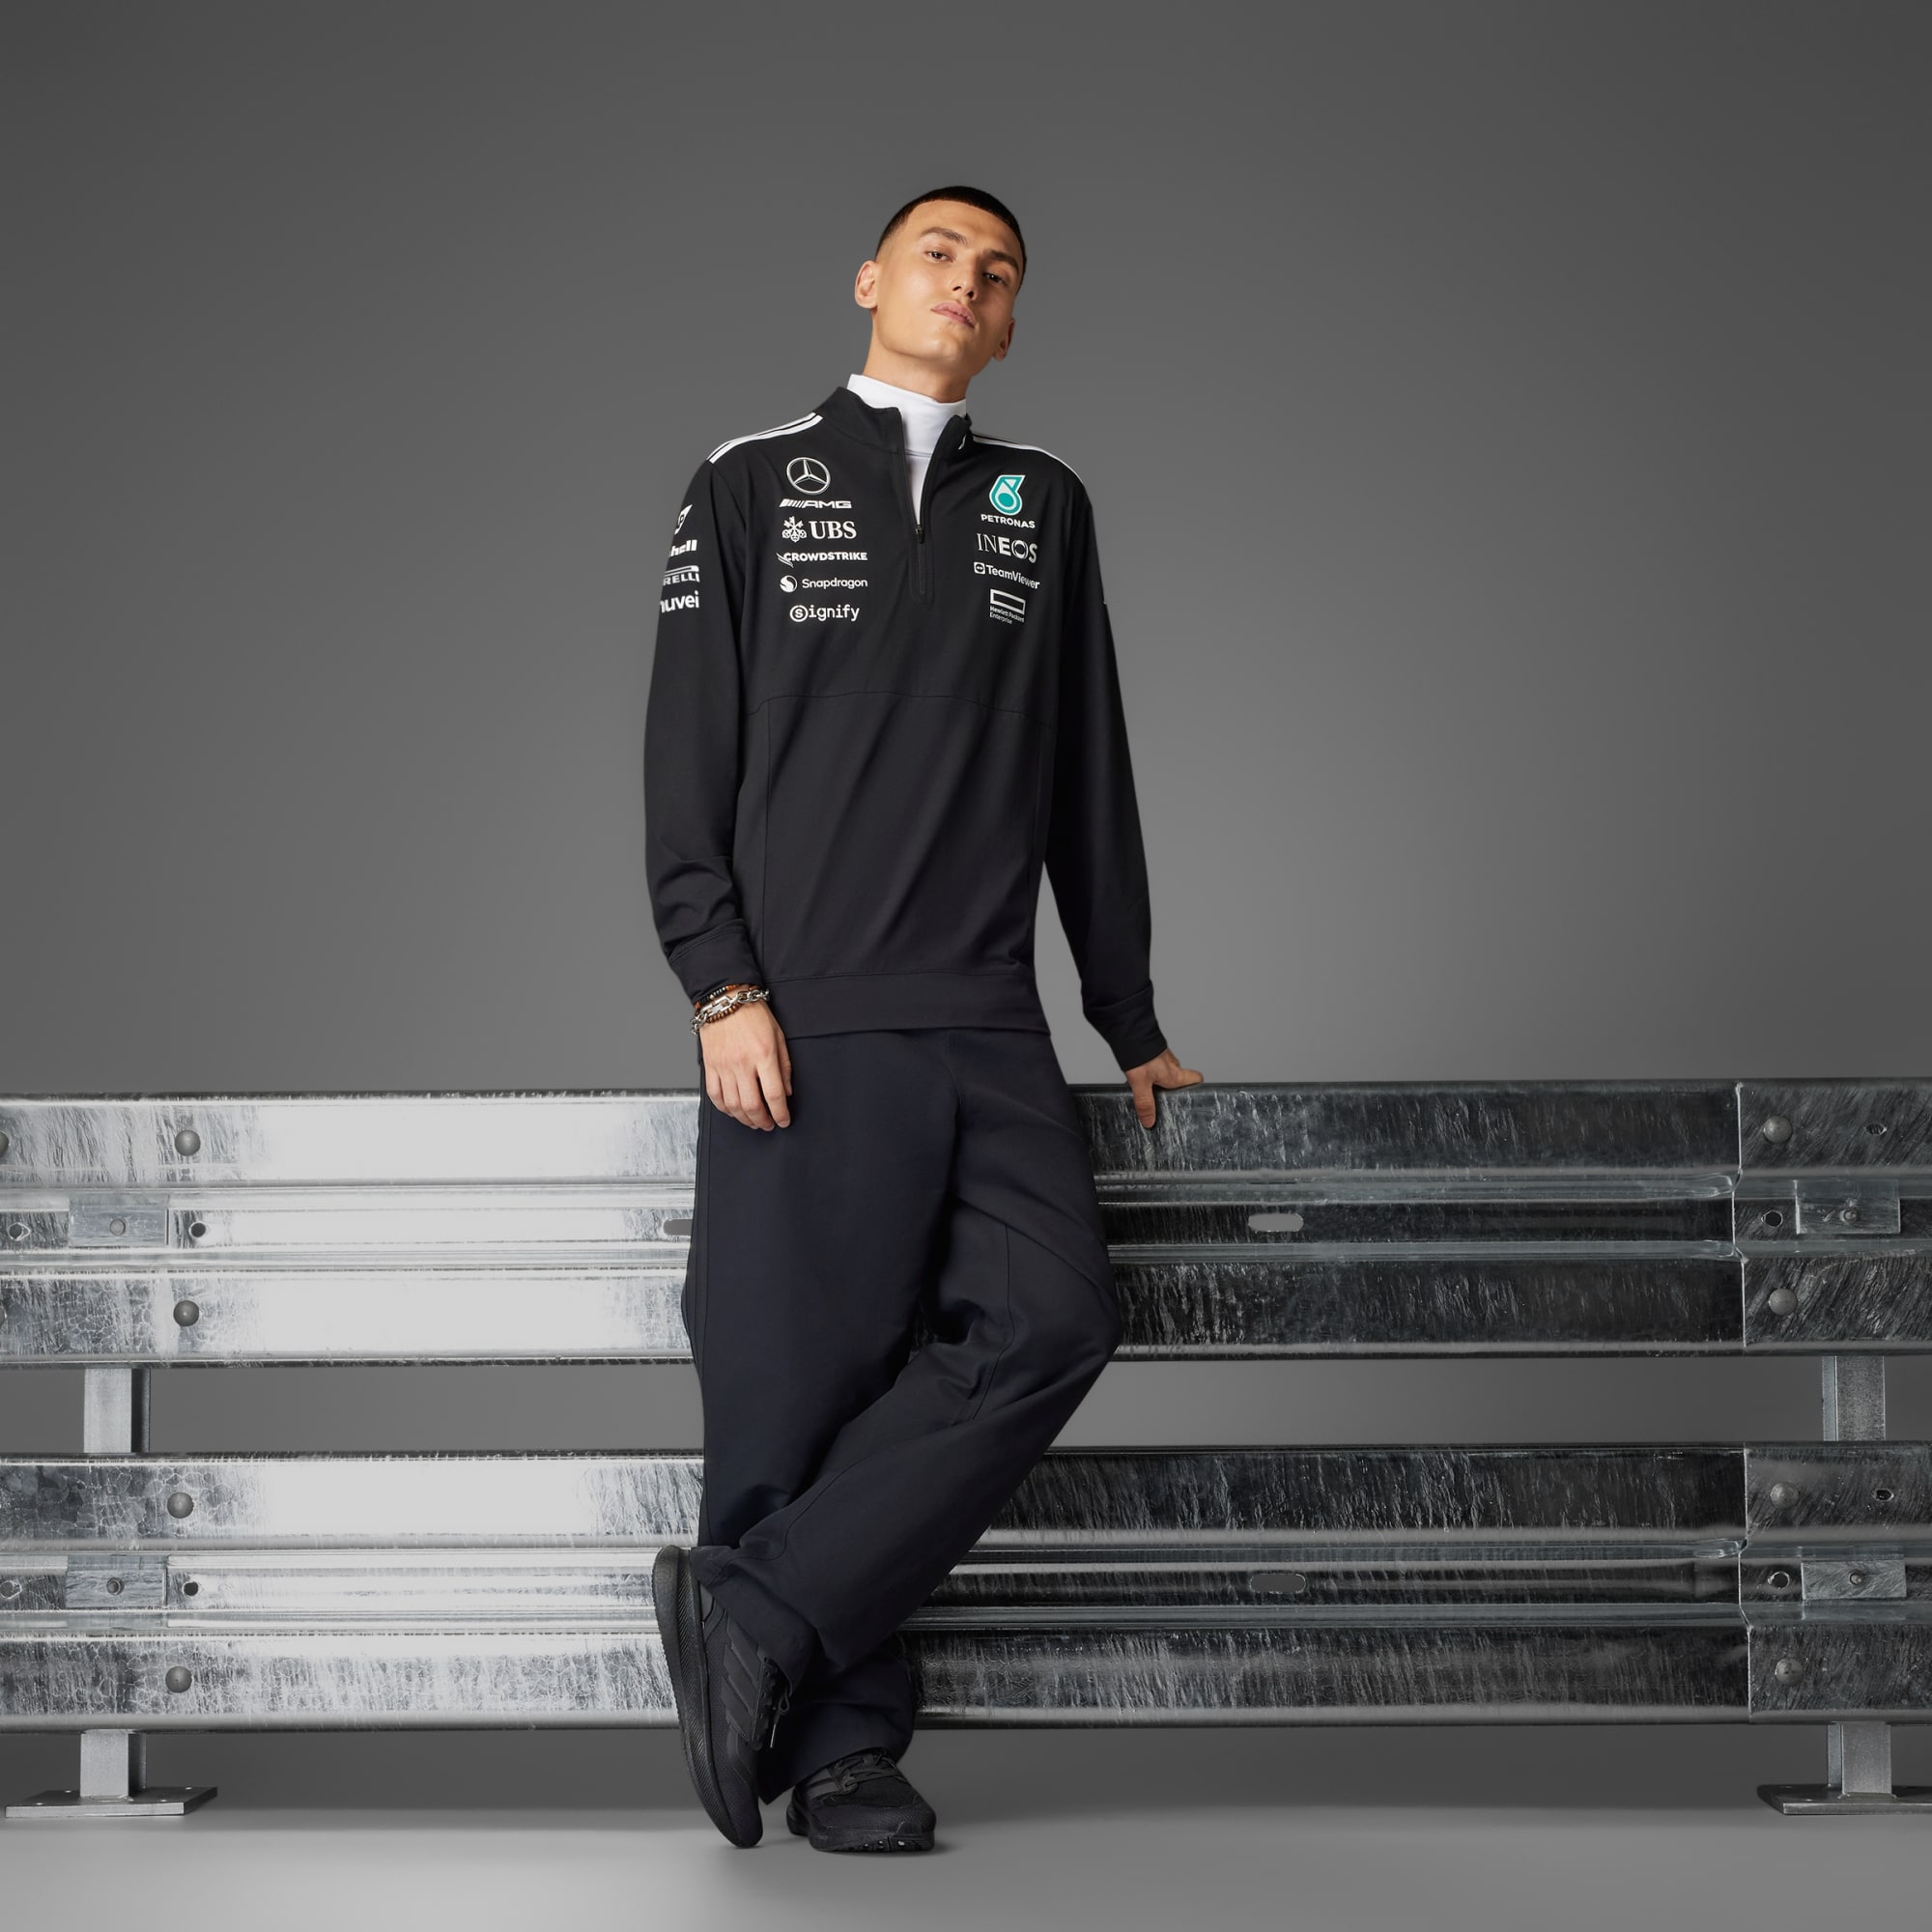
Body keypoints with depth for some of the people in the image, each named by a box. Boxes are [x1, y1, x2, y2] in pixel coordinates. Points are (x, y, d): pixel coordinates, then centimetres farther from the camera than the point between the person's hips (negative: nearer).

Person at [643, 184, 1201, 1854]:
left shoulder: (1045, 507, 18)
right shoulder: (751, 486, 10)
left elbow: (1089, 780, 20)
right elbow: (687, 763, 3)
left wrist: (1131, 1023, 18)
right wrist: (722, 987, -9)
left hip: (990, 1029, 3)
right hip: (805, 1026, -3)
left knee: (1052, 1318, -16)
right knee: (808, 1379, -5)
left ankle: (757, 1613, -12)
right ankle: (842, 1744, 5)